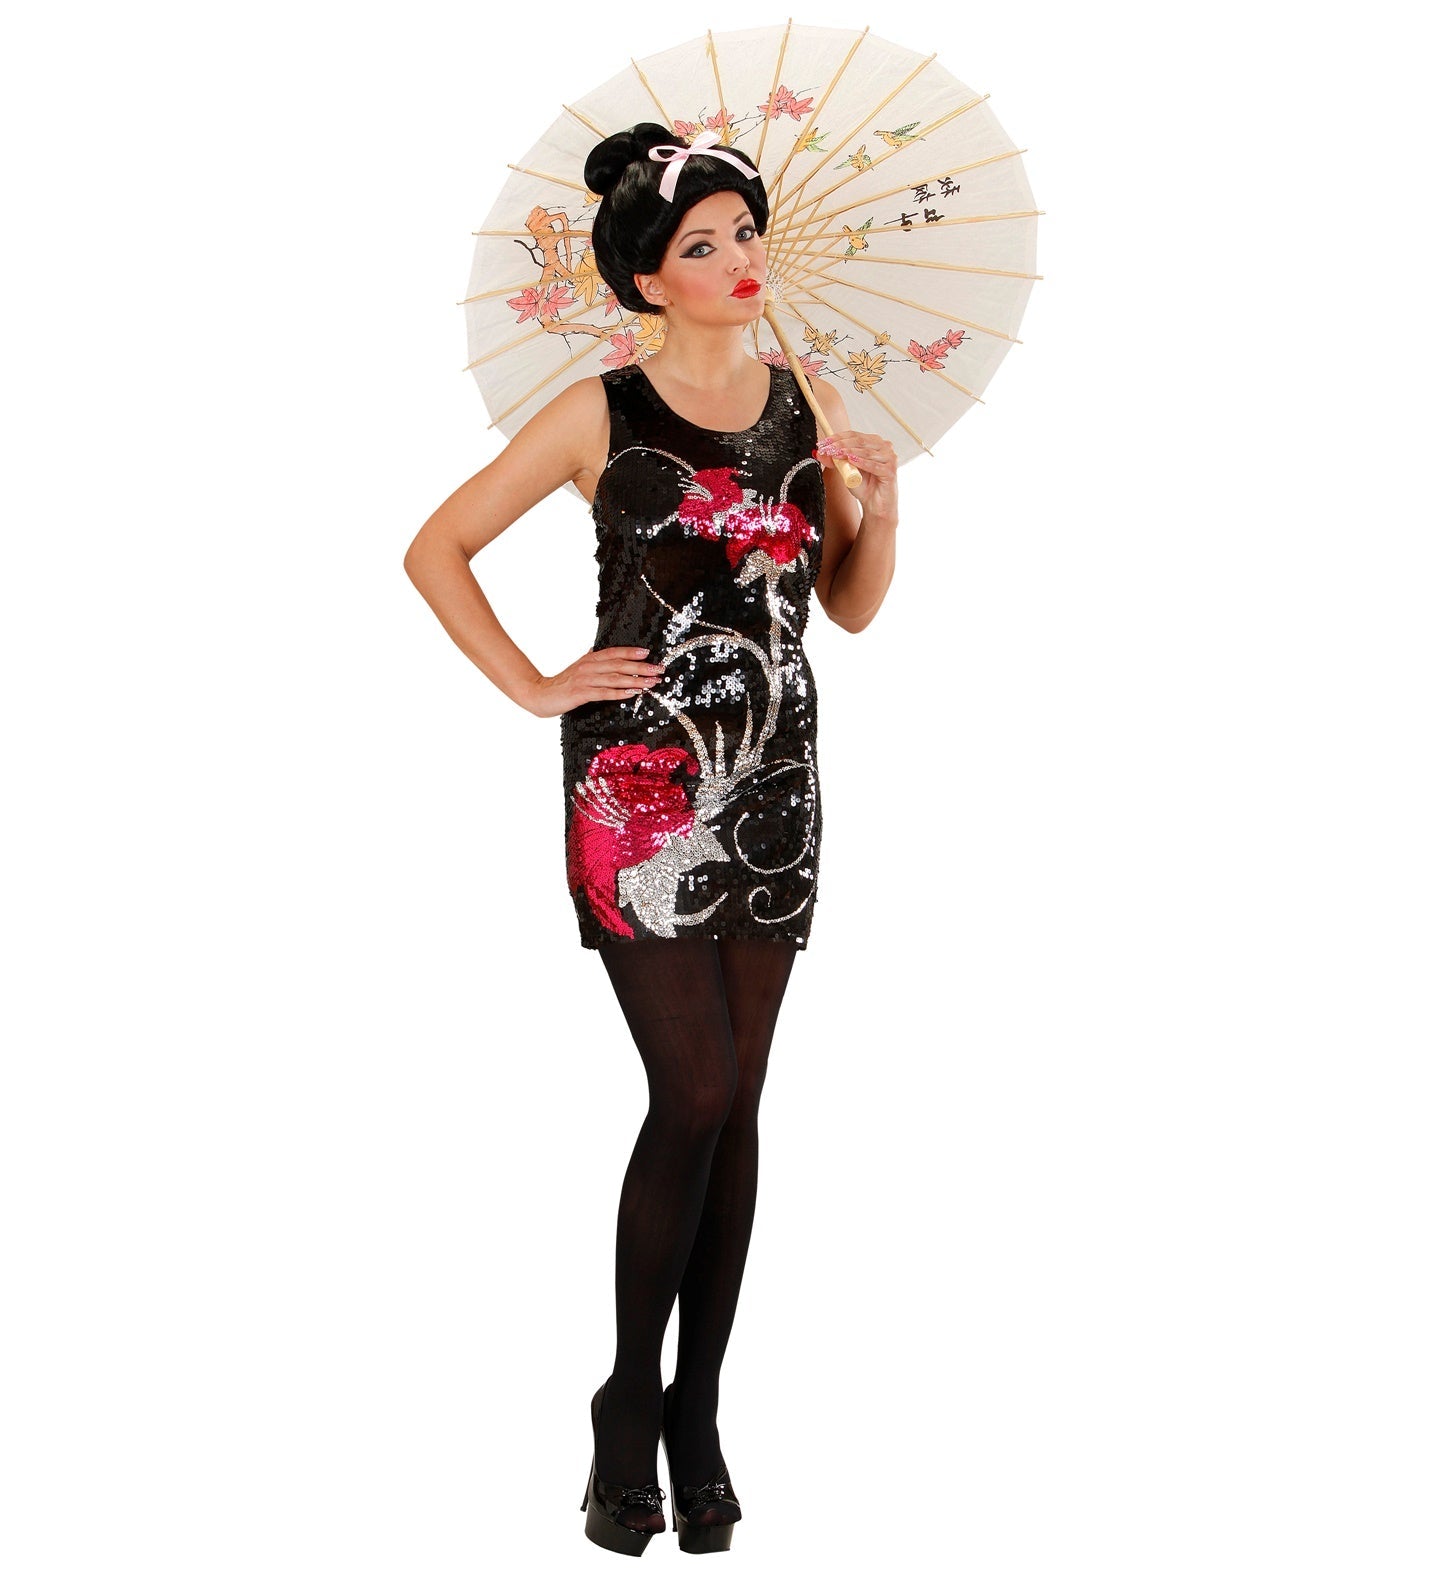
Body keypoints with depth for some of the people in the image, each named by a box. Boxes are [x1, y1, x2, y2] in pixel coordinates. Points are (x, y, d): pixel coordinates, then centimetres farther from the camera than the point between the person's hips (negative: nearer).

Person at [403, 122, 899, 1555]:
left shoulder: (810, 406, 9)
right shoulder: (600, 415, -4)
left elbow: (852, 607, 13)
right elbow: (435, 549, 0)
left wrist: (880, 505, -5)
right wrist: (535, 688, -4)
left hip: (772, 787, 4)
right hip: (639, 783, -4)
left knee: (734, 1109, 6)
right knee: (695, 1094, -9)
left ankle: (697, 1414, 16)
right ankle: (629, 1409, 9)